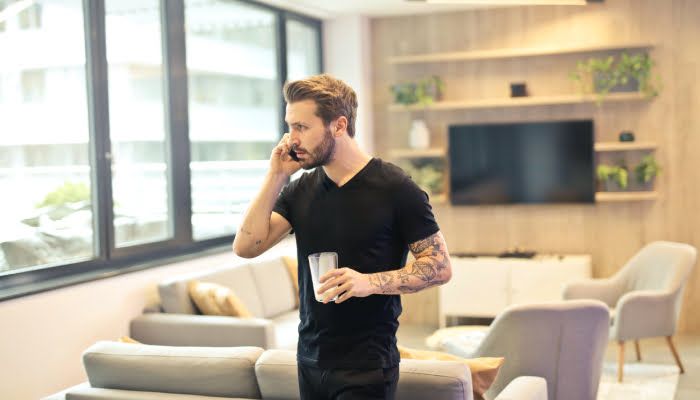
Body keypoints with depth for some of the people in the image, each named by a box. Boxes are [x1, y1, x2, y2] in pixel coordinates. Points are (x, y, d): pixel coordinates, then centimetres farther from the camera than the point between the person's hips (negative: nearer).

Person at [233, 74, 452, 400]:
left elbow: (440, 266, -9)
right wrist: (276, 177, -7)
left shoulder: (394, 188, -10)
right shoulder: (300, 190, 6)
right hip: (309, 361, 5)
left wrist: (369, 282, -22)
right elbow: (246, 247, -2)